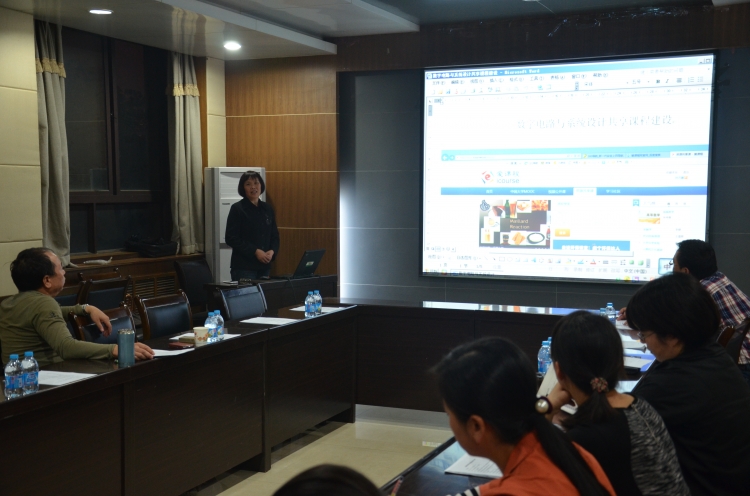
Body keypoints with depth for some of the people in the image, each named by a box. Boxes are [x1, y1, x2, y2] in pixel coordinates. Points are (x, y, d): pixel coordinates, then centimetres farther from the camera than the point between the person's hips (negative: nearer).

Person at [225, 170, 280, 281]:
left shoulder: (267, 209, 11)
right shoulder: (237, 209, -3)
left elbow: (274, 235, 15)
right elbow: (231, 238, -9)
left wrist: (272, 251, -5)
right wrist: (255, 252, -16)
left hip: (265, 265, 5)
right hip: (244, 267, -5)